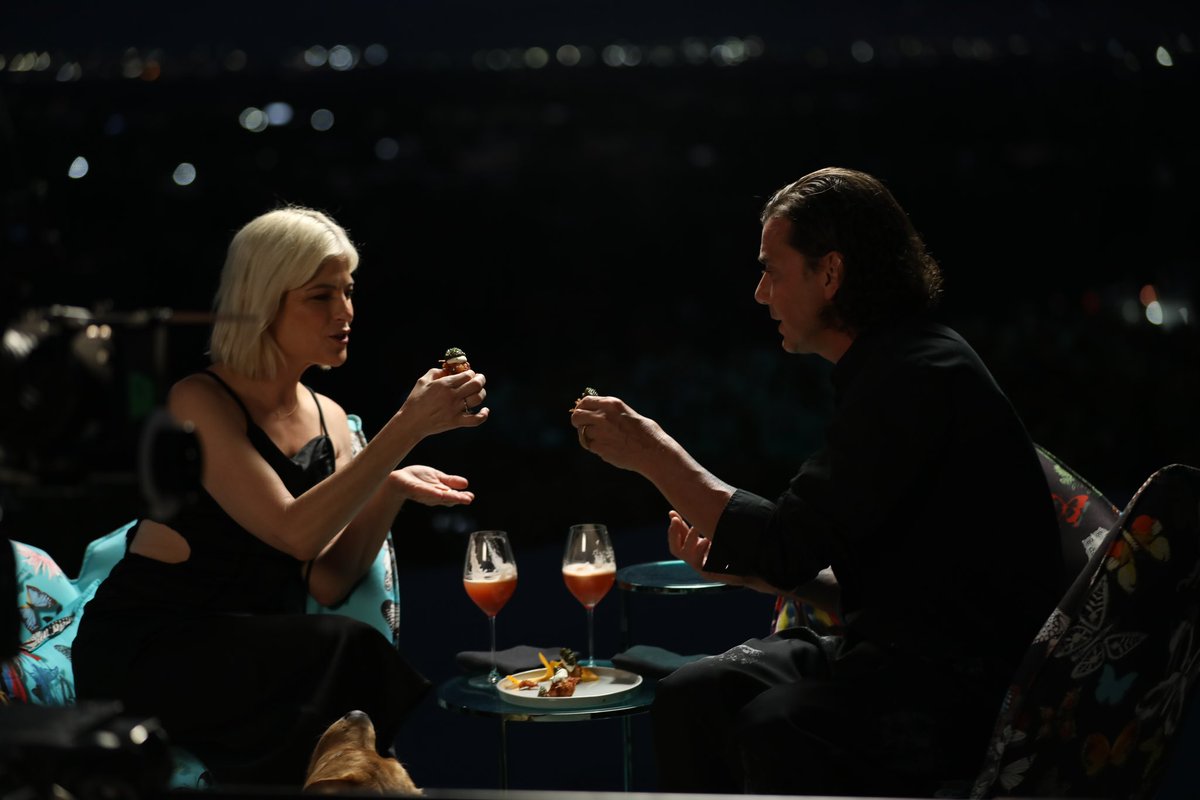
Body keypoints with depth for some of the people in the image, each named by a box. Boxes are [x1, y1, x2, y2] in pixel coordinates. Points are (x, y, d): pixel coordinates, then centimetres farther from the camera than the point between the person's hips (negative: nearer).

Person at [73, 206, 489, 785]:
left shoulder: (328, 420, 8)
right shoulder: (199, 403, -12)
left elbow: (327, 581, -1)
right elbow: (295, 533, -25)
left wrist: (390, 491, -16)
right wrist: (407, 428, -27)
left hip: (246, 654, 6)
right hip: (142, 653, -6)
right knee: (349, 650, -28)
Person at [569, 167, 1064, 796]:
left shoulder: (917, 379, -16)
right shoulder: (888, 371, 15)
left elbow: (790, 545, -20)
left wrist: (654, 453, -10)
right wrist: (738, 566, 7)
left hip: (970, 682, -10)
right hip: (899, 653, 10)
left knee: (780, 732, -32)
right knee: (691, 697, 0)